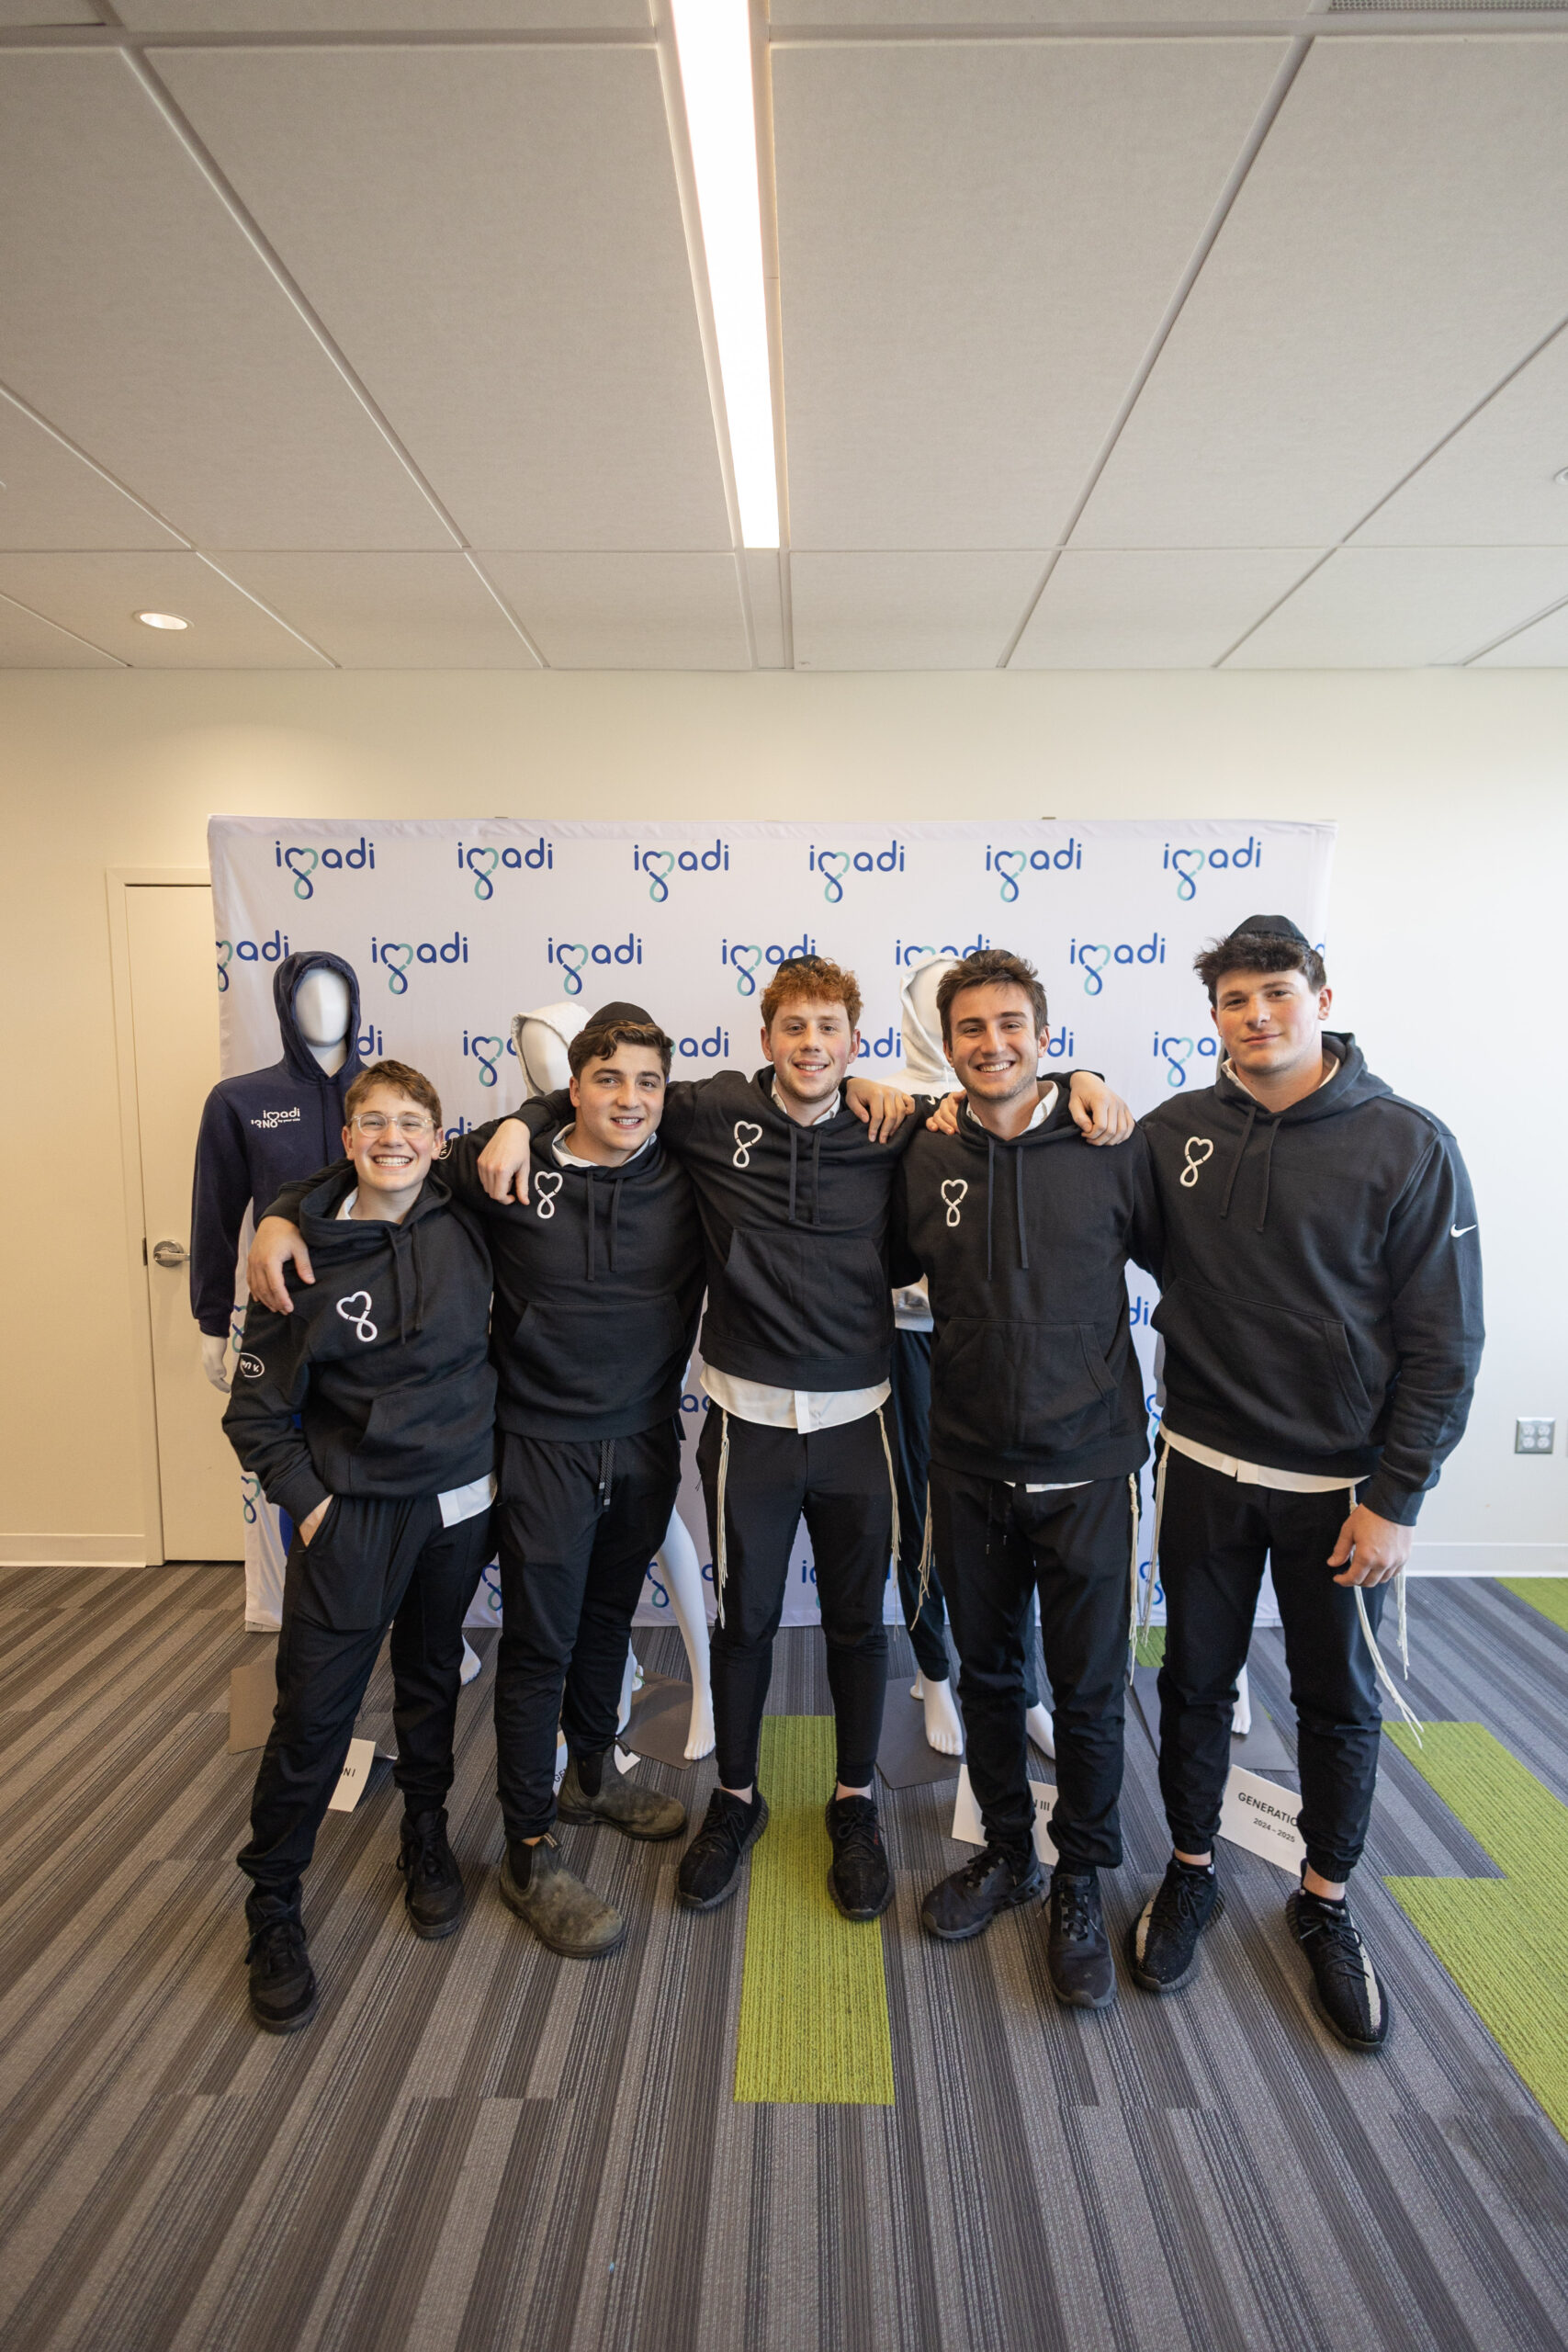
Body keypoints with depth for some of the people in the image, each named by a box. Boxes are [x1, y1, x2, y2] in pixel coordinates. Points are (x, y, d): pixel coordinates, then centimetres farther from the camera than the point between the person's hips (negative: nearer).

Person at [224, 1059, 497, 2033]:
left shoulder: (467, 1224, -5)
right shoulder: (305, 1259, -10)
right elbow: (258, 1412, -3)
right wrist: (308, 1503, -7)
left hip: (459, 1502, 3)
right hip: (352, 1514, -2)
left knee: (432, 1680, 20)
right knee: (313, 1712, 3)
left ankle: (427, 1838, 44)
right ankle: (273, 1907, 26)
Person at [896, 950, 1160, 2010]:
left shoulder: (1113, 1153, -9)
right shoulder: (923, 1161, -2)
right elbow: (888, 1269, 14)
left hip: (1087, 1466, -2)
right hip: (970, 1469, 3)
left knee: (1089, 1691, 11)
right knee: (988, 1675, 18)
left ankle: (1082, 1885, 35)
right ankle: (1007, 1853, 41)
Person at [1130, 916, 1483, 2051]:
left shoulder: (1408, 1145, -10)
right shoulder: (1174, 1132, -3)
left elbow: (1443, 1345, -9)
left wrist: (1394, 1500, -10)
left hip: (1339, 1485, -1)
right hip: (1204, 1468, 2)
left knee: (1341, 1703, 15)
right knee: (1197, 1682, 16)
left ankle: (1326, 1902, 39)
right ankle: (1192, 1873, 39)